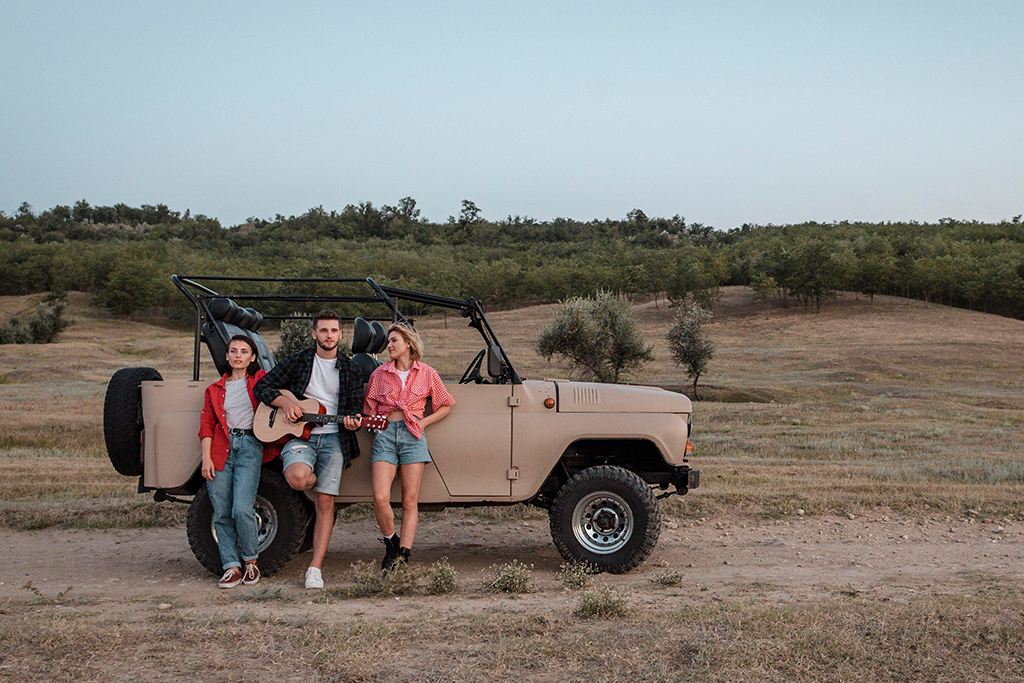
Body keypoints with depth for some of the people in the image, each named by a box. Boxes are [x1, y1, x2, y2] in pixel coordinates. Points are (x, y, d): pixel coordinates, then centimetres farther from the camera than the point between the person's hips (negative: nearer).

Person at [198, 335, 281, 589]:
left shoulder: (260, 380, 13)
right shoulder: (214, 390, 17)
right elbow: (206, 425, 11)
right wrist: (206, 457, -1)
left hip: (250, 446, -3)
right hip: (221, 449, 3)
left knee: (241, 510, -16)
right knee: (221, 514, -2)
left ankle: (250, 560, 5)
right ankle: (231, 567, 7)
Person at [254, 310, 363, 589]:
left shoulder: (351, 370, 11)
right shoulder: (297, 362, 7)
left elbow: (354, 407, 9)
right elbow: (262, 386, 7)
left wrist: (352, 420, -14)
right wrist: (285, 401, -11)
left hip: (333, 439, 1)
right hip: (298, 434, -1)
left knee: (325, 503, -5)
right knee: (297, 478, -31)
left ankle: (315, 568, 0)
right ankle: (317, 479, 8)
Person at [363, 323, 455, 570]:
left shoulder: (427, 374, 6)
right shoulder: (380, 374, 10)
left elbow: (445, 405, 15)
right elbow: (369, 410, 17)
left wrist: (423, 422, 3)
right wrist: (375, 427, 0)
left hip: (412, 436, -1)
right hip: (385, 435, 1)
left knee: (410, 501, -3)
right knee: (380, 498, -12)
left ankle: (403, 554, 0)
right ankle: (391, 544, 12)